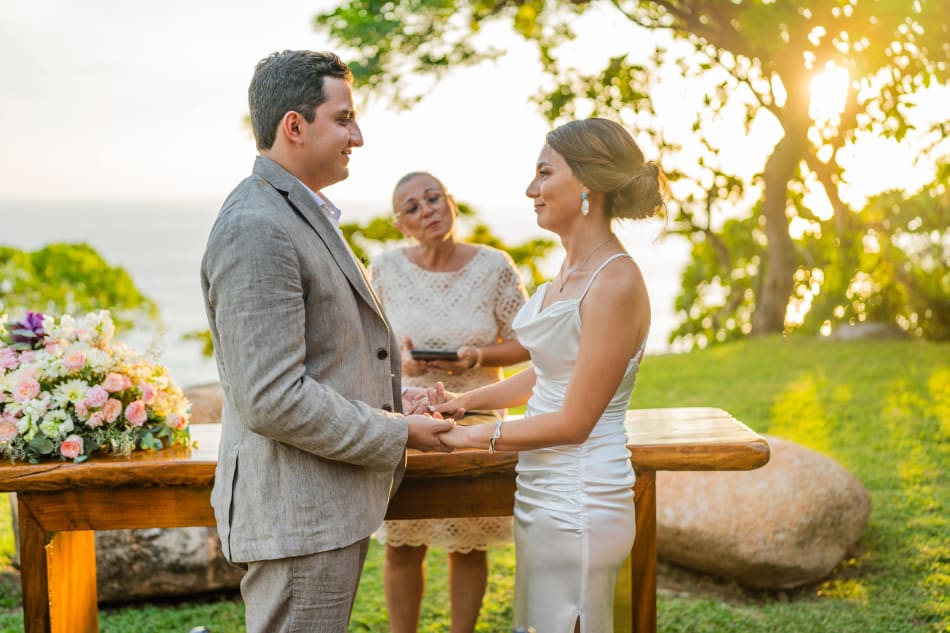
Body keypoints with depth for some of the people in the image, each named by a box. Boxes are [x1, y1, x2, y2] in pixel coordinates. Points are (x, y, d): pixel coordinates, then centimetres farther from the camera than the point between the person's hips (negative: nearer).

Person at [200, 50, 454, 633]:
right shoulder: (256, 229, -21)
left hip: (333, 502, 10)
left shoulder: (302, 215, 14)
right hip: (298, 513, -10)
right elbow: (272, 399, -26)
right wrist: (396, 434, -16)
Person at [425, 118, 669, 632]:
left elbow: (574, 421, -18)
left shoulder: (616, 282, -20)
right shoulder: (569, 271, 9)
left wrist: (472, 435, -10)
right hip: (543, 493, 9)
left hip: (578, 505, -9)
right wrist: (467, 400, 10)